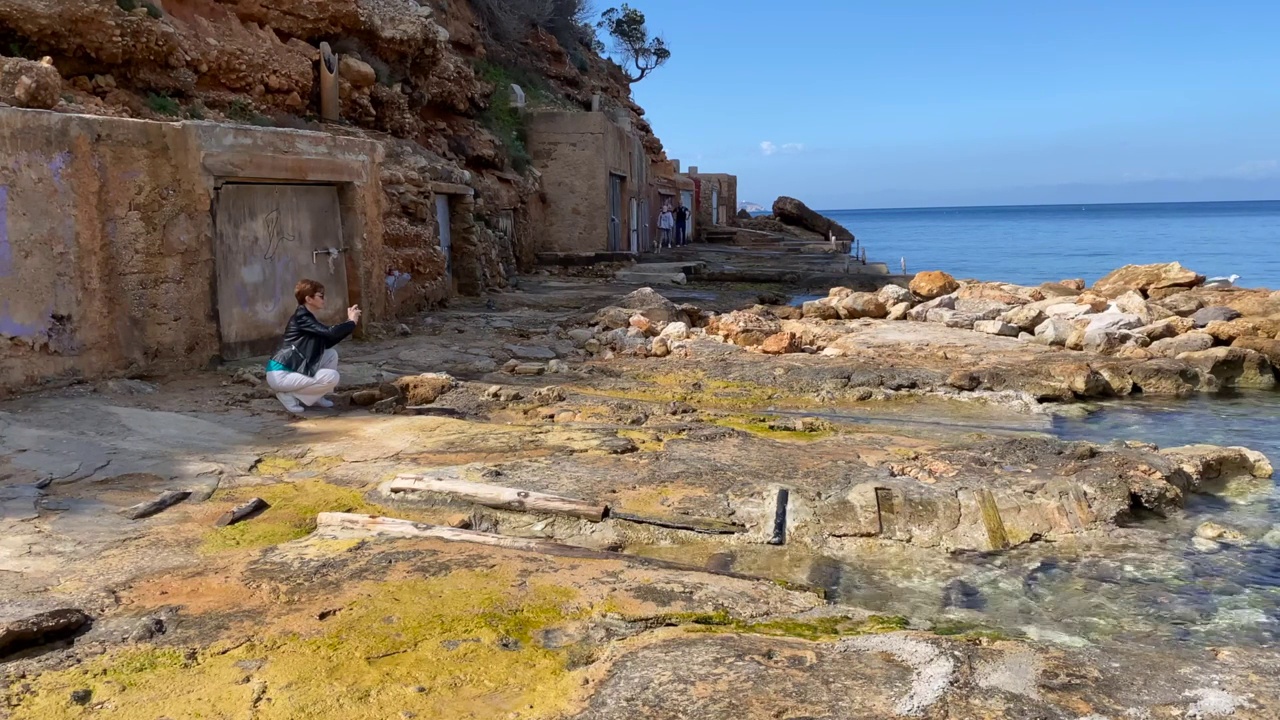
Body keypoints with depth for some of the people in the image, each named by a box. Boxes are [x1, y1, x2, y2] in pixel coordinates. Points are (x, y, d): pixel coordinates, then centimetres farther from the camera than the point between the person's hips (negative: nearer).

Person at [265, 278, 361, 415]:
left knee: (331, 354, 8)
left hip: (293, 370, 10)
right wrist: (352, 322, -10)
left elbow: (328, 342, 14)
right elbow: (330, 333, -26)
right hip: (280, 375, -10)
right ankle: (289, 396, -6)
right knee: (332, 377, -19)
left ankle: (314, 396, 13)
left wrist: (349, 322, 6)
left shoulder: (308, 317, 15)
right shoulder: (301, 318, -16)